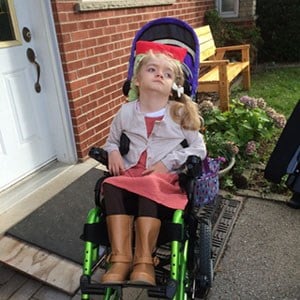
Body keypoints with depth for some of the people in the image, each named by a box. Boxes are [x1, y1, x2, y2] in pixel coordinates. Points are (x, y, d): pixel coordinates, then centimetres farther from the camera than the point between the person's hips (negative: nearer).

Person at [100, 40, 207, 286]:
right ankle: (120, 258, -29)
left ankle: (143, 260, -30)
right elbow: (112, 141, 21)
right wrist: (113, 152, -3)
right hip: (131, 173, 3)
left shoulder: (180, 114, 2)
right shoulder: (126, 112, 8)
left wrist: (168, 162, -11)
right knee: (112, 186, -30)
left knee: (150, 188, -36)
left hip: (165, 177, -2)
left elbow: (199, 149, 2)